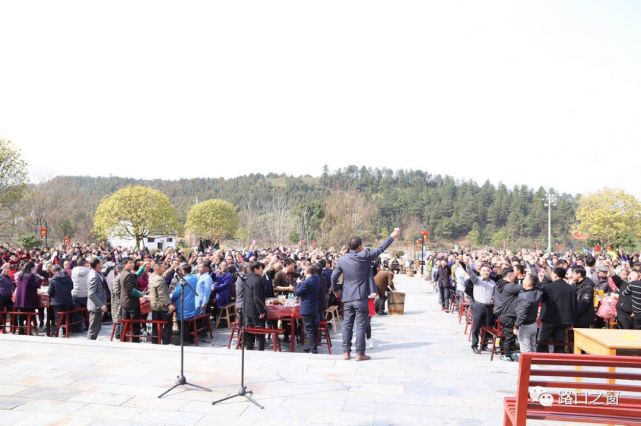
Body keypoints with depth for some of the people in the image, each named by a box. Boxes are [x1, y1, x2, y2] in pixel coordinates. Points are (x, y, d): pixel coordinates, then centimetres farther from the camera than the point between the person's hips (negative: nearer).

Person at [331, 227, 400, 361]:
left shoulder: (342, 259, 2)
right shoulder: (365, 256, -8)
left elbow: (334, 276, 6)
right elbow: (380, 249, 1)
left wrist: (336, 290, 22)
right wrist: (392, 236, 12)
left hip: (347, 298, 4)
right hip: (361, 298, -4)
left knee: (347, 325, 10)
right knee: (361, 326, 1)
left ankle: (346, 352, 14)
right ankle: (360, 353, 4)